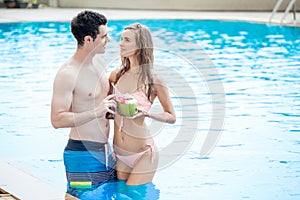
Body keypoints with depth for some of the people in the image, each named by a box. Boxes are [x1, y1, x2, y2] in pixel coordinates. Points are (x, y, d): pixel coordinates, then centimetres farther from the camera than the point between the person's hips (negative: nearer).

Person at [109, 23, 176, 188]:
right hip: (119, 154, 5)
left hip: (143, 154, -5)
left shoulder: (153, 80, -8)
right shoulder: (117, 75, 5)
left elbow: (171, 117, -2)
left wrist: (146, 113, -17)